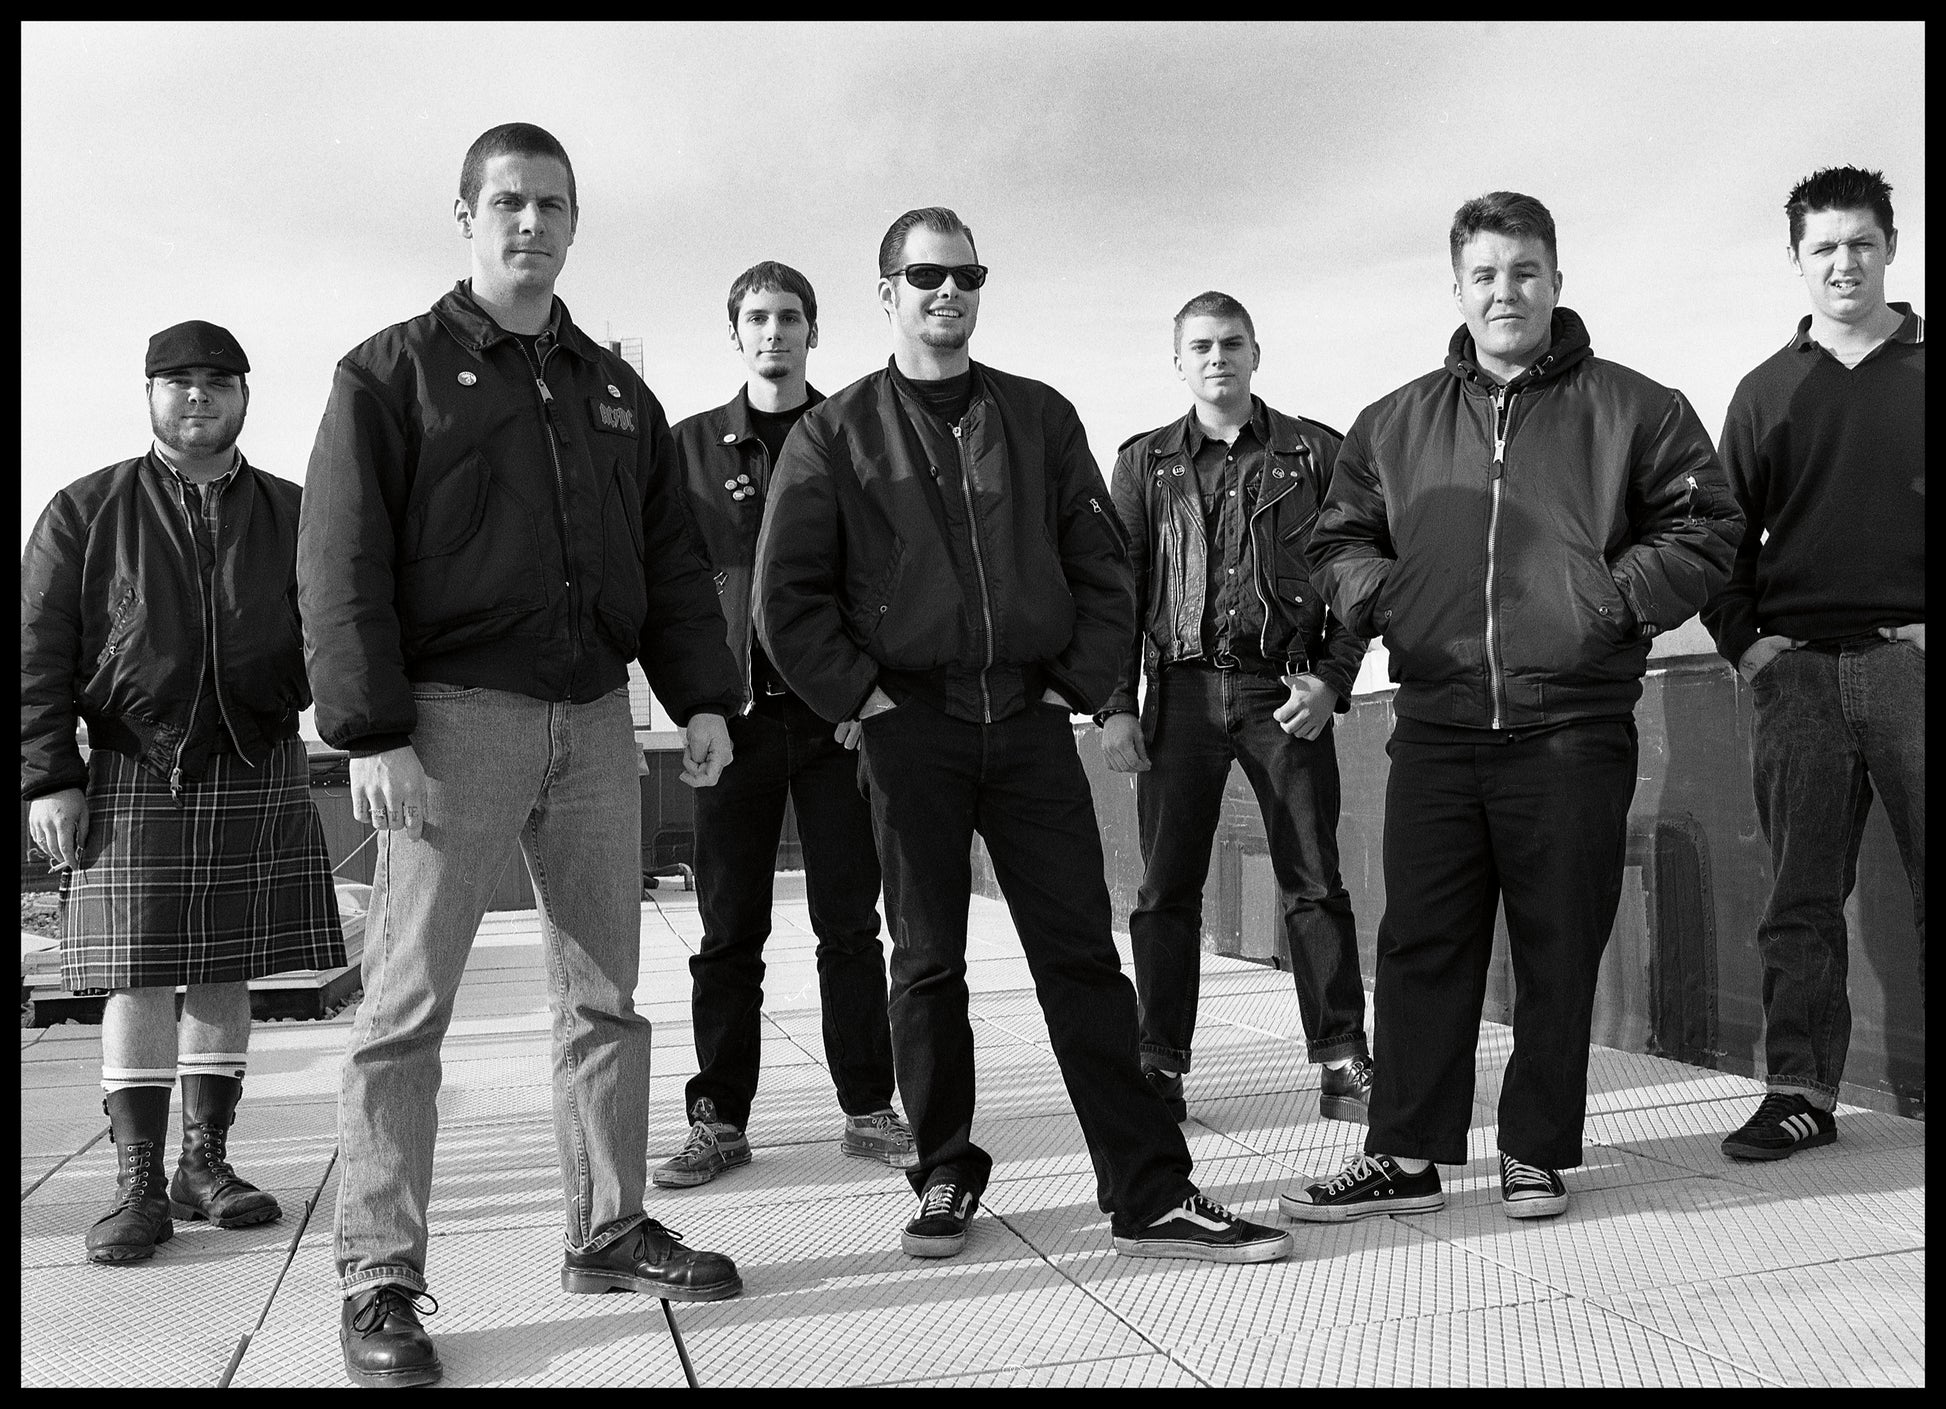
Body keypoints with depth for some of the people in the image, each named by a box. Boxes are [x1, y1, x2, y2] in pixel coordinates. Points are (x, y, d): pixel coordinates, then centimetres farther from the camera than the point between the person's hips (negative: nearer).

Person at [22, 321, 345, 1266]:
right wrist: (47, 778, -6)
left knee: (225, 975, 7)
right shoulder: (86, 512, 6)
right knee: (137, 978, -3)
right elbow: (39, 653, 2)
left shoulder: (293, 517, 10)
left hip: (259, 777, 2)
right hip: (133, 777, -1)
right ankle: (138, 1183, 5)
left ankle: (205, 1164, 19)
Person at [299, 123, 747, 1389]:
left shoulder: (616, 392, 17)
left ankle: (611, 1231, 22)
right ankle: (381, 1281, 5)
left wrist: (703, 696, 4)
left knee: (607, 991, 10)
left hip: (595, 718, 5)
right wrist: (373, 734, -15)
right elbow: (342, 563, -6)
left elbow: (671, 562, 16)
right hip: (455, 715, -5)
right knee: (410, 1003, -3)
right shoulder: (393, 373, 2)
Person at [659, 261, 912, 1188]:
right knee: (729, 929, 4)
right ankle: (719, 1118, 14)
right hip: (732, 708, 1)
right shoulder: (693, 445, 10)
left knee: (849, 919, 5)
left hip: (838, 711, 0)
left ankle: (867, 1109, 14)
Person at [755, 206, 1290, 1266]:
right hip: (908, 730, -1)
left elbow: (1102, 567, 10)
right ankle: (946, 1176, 21)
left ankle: (1149, 1193, 4)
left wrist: (1078, 689, 1)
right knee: (927, 964, 7)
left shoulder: (1040, 417, 11)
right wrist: (863, 698, -6)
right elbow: (788, 597, 1)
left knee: (1081, 956, 1)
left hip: (1029, 723, 2)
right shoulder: (837, 434, 4)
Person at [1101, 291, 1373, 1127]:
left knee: (1313, 885, 0)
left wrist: (1332, 680, -6)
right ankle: (1160, 1068, 10)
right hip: (1180, 690, 1)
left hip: (1284, 690, -1)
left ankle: (1342, 1065, 8)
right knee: (1166, 889, 2)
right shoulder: (1145, 462, 12)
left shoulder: (1316, 454, 8)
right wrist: (1114, 705, -1)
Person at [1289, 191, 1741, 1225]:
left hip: (1575, 728, -2)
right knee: (1421, 944, 5)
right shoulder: (1393, 424, 13)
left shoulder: (1633, 410, 6)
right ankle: (1404, 1156, 14)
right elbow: (1337, 541, 19)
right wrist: (1375, 594, -2)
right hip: (1435, 728, 2)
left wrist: (1622, 595, -10)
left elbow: (1707, 528, 6)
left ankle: (1536, 1154, 20)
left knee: (1559, 950, 5)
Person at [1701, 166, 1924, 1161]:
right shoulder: (1767, 390, 15)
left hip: (1911, 660, -1)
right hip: (1798, 670, 2)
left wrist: (1925, 634, -5)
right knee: (1800, 899, 2)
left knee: (1930, 886, -3)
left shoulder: (1919, 368, 9)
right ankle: (1799, 1092, 7)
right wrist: (1744, 641, 3)